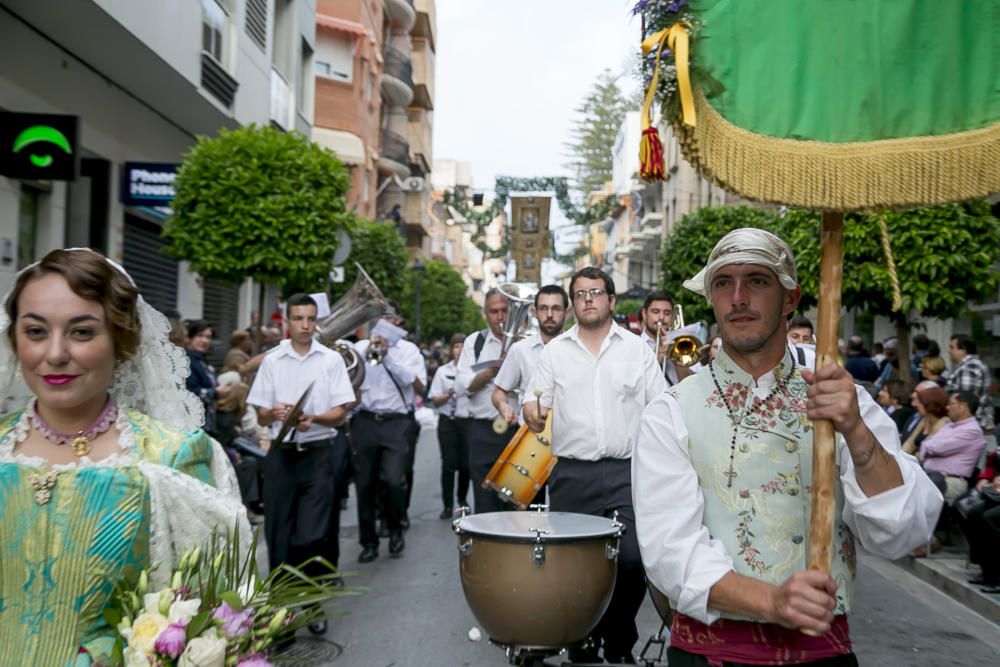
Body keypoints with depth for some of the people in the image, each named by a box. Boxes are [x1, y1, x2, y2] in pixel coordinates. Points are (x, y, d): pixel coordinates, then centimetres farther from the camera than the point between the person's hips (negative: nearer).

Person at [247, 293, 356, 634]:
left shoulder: (331, 360, 4)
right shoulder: (271, 361, 9)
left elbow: (341, 413, 0)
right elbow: (261, 416, 8)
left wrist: (314, 418, -19)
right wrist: (274, 413, -15)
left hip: (318, 453, -2)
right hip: (280, 453, 2)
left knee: (311, 535, -6)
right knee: (277, 533, 5)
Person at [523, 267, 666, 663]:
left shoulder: (637, 349, 8)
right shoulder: (554, 351, 9)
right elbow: (535, 406, 7)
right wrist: (532, 411, -16)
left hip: (626, 472, -1)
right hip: (571, 475, 1)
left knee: (632, 560, -9)